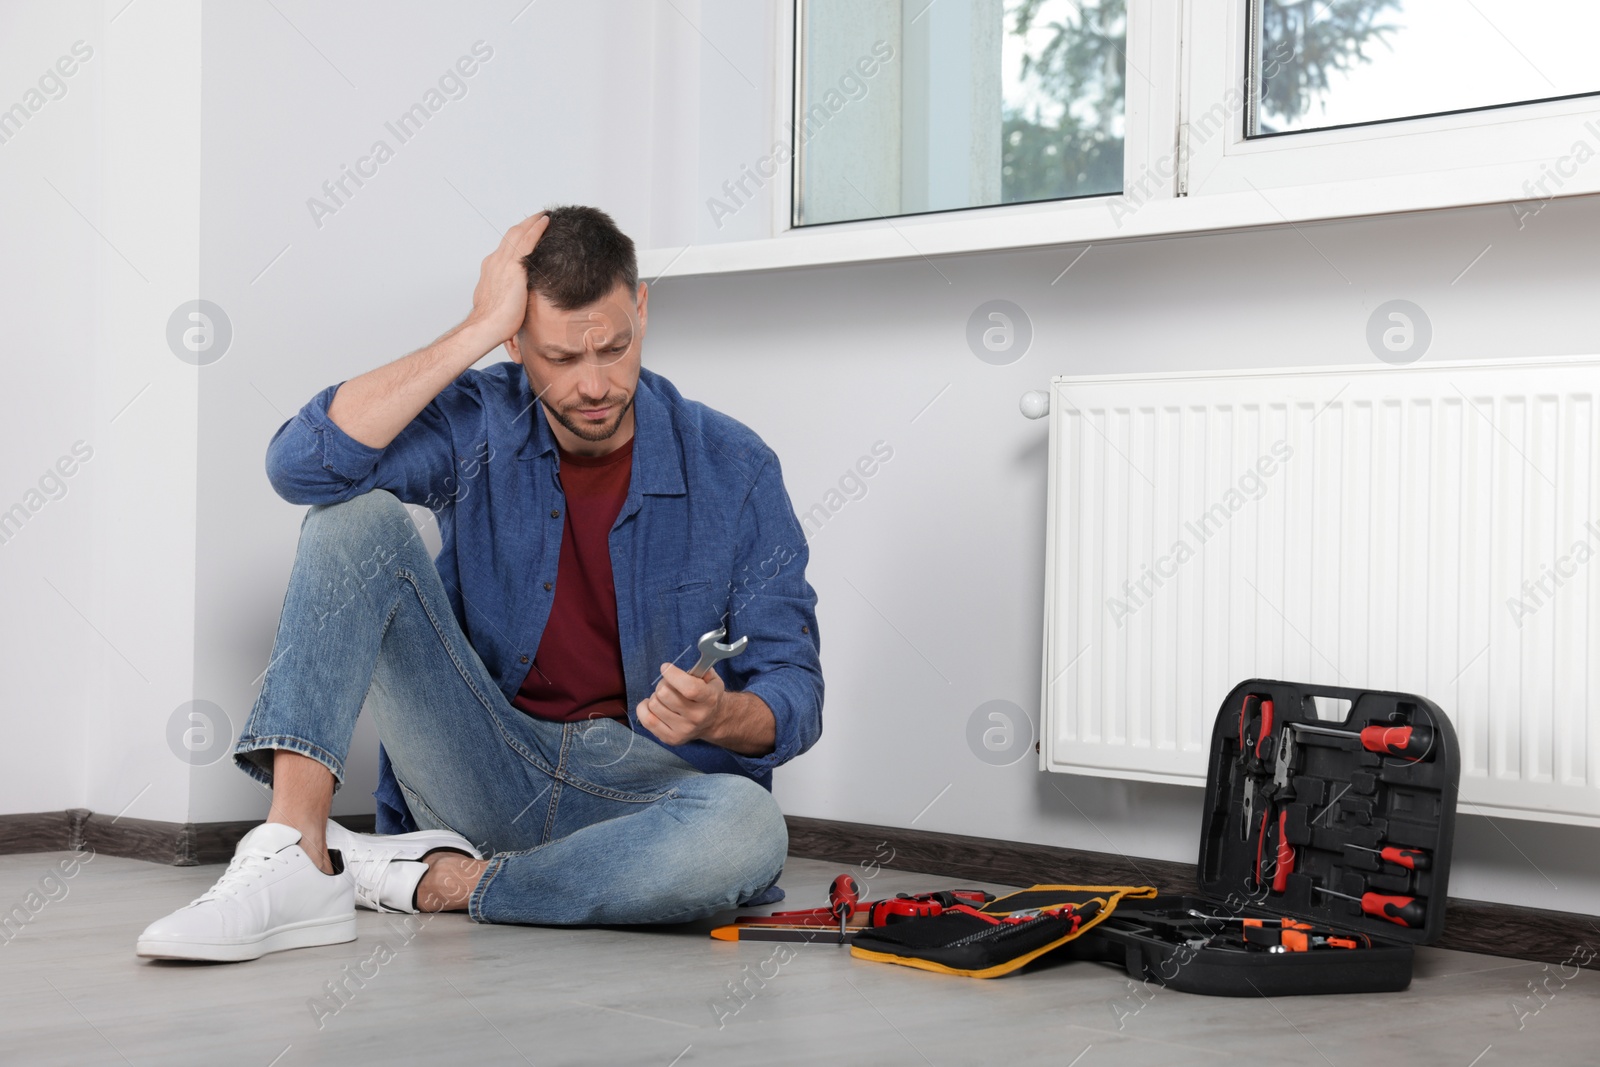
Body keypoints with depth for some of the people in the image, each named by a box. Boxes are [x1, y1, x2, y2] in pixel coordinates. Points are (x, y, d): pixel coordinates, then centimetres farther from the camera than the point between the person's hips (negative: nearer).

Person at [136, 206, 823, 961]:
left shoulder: (733, 469, -5)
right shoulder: (478, 423, -3)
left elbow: (793, 692, -4)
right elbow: (302, 464, -23)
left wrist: (722, 717, -29)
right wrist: (479, 329, -22)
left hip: (643, 784, -1)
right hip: (484, 770, 1)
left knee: (747, 827, -38)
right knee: (353, 517, -17)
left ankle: (432, 881, -21)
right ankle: (293, 861, -29)